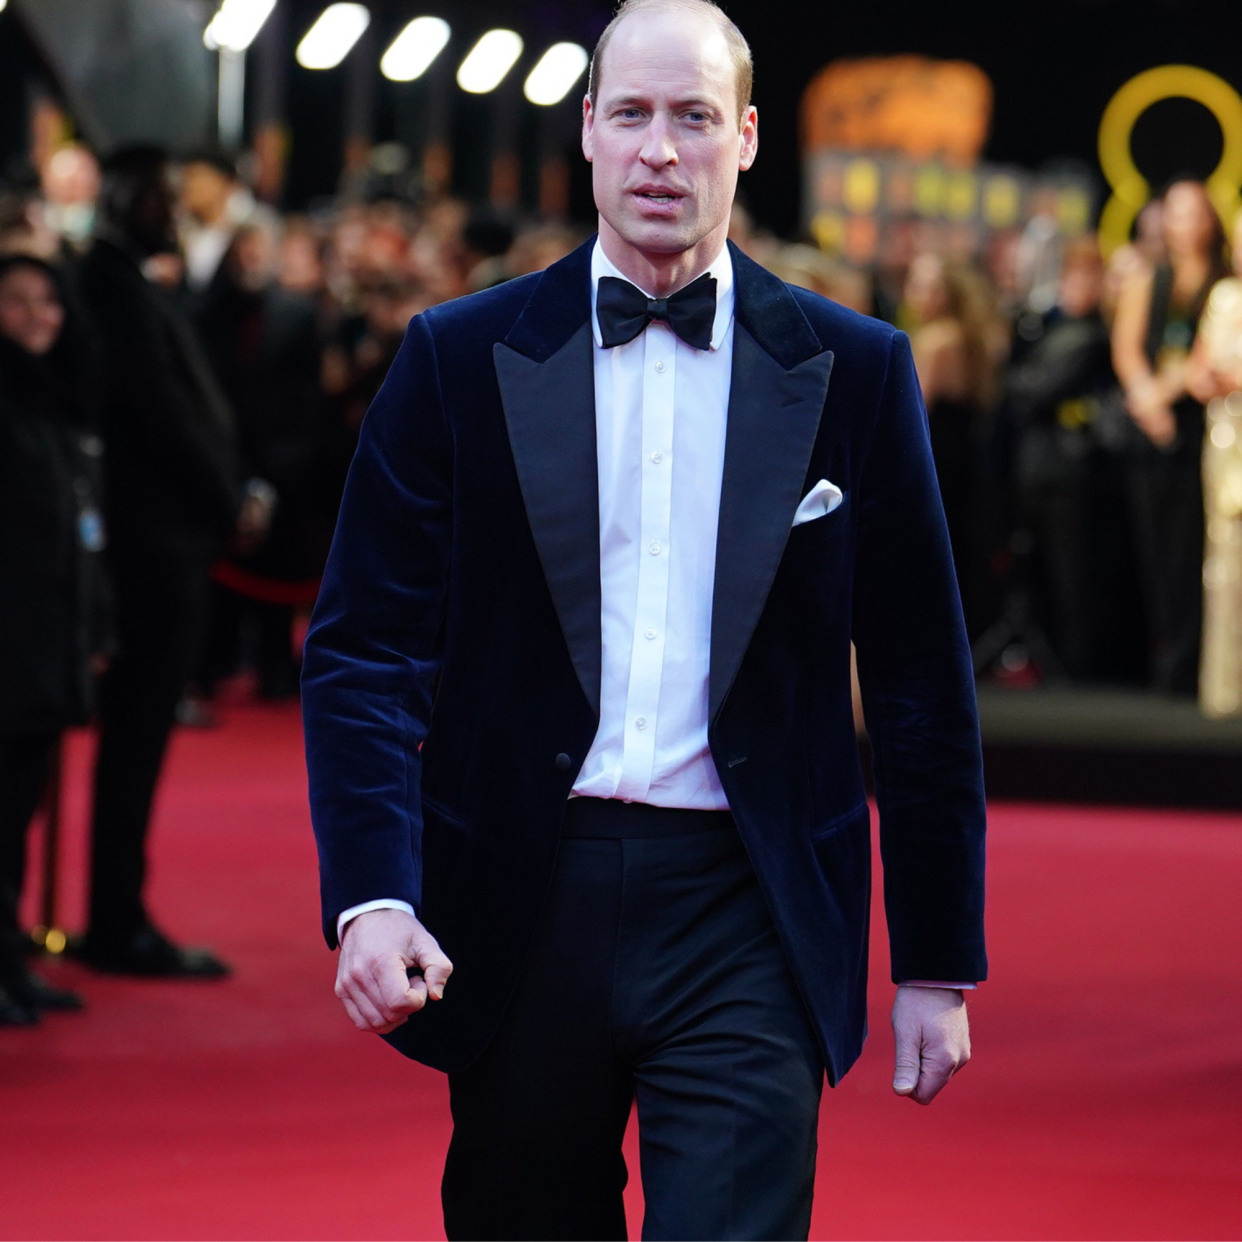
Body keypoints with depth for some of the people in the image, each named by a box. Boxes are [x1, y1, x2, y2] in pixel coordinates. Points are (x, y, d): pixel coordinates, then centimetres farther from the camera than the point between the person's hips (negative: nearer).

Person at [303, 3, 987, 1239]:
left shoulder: (853, 371, 4)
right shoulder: (460, 358, 3)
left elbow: (919, 682, 8)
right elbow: (365, 649, 0)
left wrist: (939, 961, 7)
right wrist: (372, 897, -15)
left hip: (742, 922, -1)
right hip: (523, 905, 1)